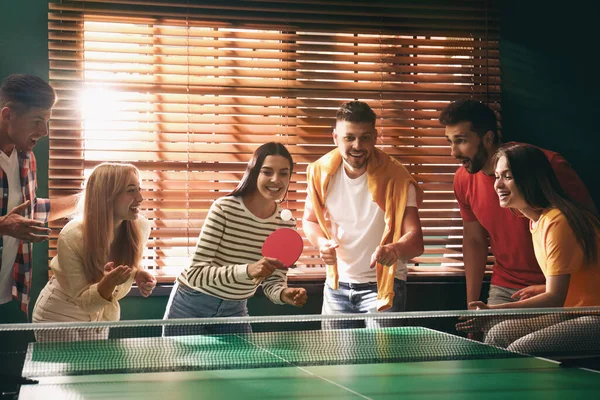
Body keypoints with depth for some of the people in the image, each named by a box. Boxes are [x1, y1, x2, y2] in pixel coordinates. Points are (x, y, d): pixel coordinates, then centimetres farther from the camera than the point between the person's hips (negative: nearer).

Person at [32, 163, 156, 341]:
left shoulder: (141, 226, -18)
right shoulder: (72, 236, -30)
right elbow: (85, 301, -23)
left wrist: (138, 273, -18)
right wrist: (108, 283, -43)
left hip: (100, 318, 5)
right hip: (59, 318, -5)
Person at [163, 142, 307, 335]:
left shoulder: (286, 224, -6)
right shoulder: (224, 209, -21)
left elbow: (273, 281, -2)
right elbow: (196, 273, -25)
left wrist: (285, 294, -26)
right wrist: (247, 270, -39)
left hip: (234, 310, 4)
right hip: (191, 306, -4)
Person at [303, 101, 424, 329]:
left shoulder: (395, 178, -18)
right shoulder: (320, 172, -5)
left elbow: (415, 241, -25)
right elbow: (310, 220, 11)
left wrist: (395, 249, -48)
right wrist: (321, 242, -10)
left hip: (383, 286, -4)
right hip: (337, 283, 4)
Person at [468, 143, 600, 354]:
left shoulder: (557, 222, -20)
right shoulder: (537, 220, 9)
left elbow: (555, 298, -23)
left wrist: (494, 310, -30)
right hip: (570, 312, 9)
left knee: (520, 349, -21)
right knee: (497, 335, 3)